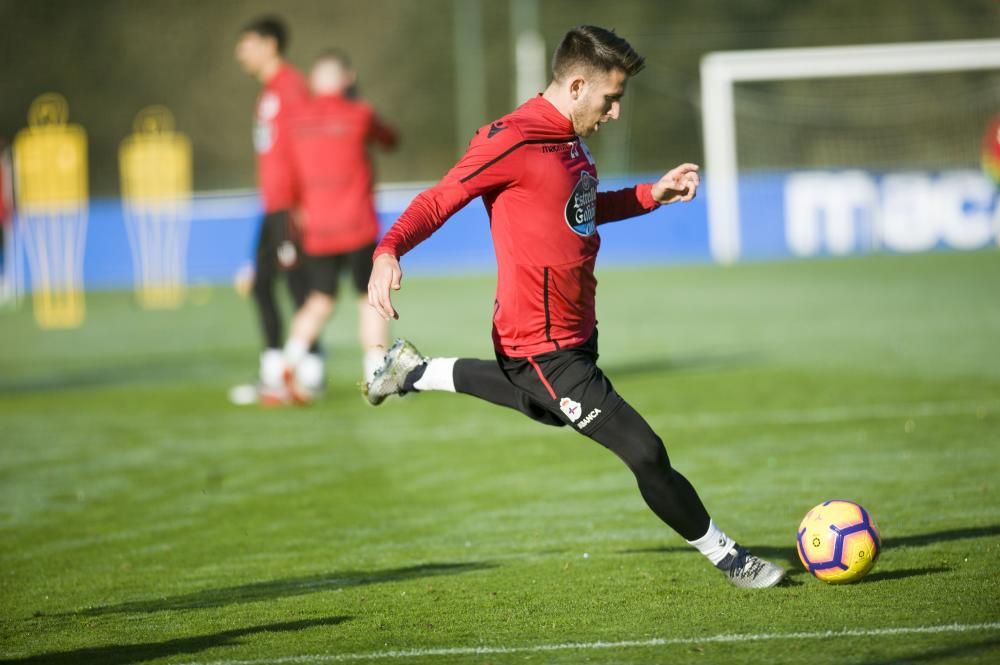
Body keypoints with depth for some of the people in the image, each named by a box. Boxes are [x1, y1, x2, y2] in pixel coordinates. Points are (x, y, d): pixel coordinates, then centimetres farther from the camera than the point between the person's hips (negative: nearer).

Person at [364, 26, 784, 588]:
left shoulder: (570, 141, 9)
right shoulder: (513, 141, -20)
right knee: (644, 452, -9)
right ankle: (726, 557, 7)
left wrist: (652, 195, 15)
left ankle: (414, 370, 47)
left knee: (545, 404, 39)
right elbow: (438, 201, -21)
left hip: (575, 336, 10)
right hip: (545, 346, -10)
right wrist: (387, 252, -37)